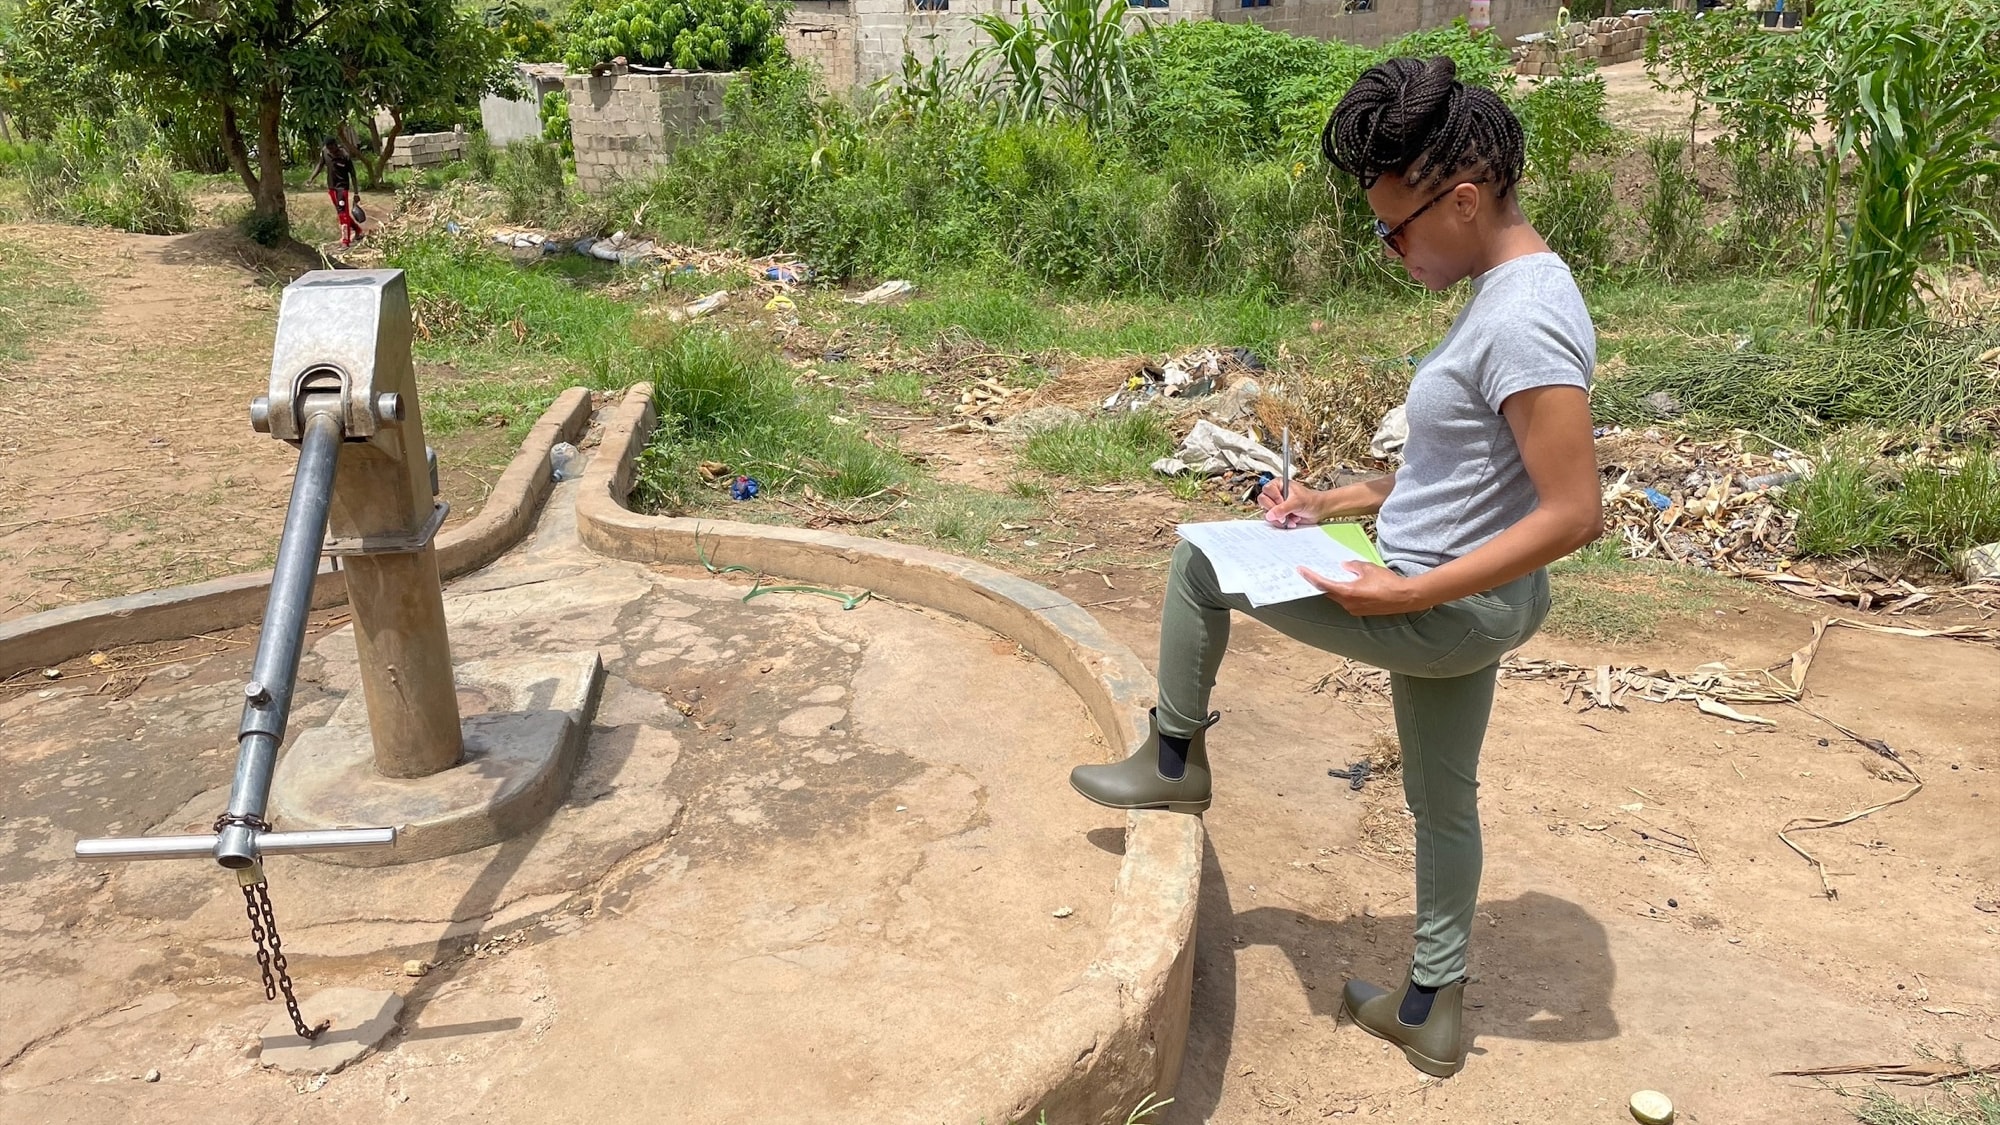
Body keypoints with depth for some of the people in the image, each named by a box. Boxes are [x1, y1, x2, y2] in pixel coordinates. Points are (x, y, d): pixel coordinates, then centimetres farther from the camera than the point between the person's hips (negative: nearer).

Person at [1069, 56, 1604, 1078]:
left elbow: (1575, 514, -28)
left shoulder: (1522, 321, -25)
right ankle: (1430, 1012, 39)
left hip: (1442, 613, -10)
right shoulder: (1503, 292, 6)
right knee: (1444, 801, 21)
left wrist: (1408, 592, -26)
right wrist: (1339, 503, 9)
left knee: (1199, 561, 2)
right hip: (1459, 606, 10)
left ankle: (1175, 759, 22)